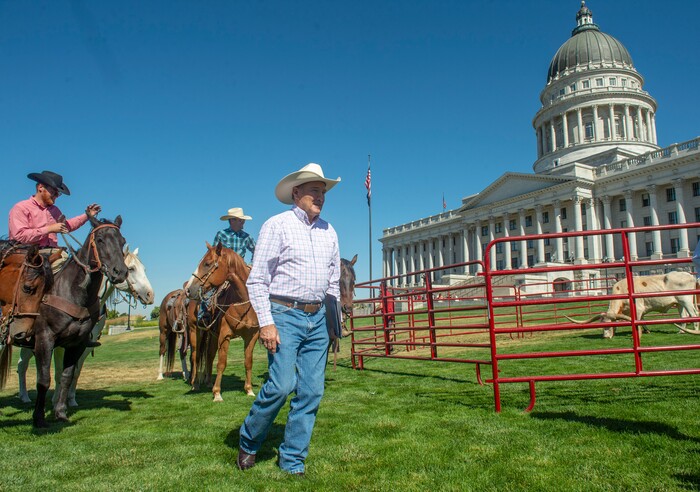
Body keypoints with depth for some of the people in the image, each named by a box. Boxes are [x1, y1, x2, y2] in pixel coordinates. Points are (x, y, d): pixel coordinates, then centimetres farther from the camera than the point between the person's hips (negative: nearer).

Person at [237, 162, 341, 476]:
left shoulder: (329, 232, 12)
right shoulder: (277, 225, -4)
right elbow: (257, 280, -8)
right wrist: (266, 322, -15)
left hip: (318, 319, 6)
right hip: (284, 314, -5)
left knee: (311, 392, 5)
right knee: (282, 385, -12)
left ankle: (292, 461, 19)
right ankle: (248, 441, 15)